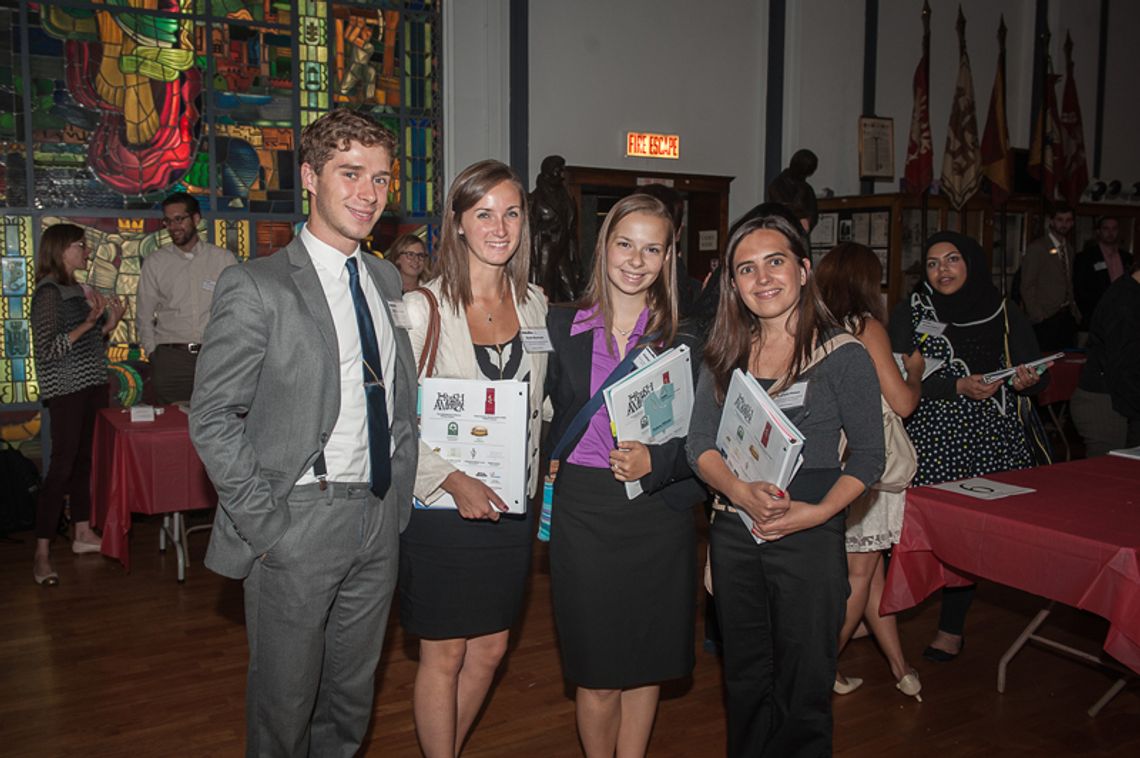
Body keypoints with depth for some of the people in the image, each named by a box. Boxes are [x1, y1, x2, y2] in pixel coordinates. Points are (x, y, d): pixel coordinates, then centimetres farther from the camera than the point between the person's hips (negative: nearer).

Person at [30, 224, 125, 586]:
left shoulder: (78, 289, 12)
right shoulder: (49, 291, -12)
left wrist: (110, 322, 4)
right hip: (66, 390, -8)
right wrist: (88, 322, -21)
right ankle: (42, 554, -1)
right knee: (62, 465, -7)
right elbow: (47, 349, -18)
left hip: (92, 385, 8)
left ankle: (83, 533, 23)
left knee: (84, 459, 13)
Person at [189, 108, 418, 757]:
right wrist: (265, 525, -14)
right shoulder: (257, 287, -11)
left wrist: (400, 494, 6)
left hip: (380, 520, 6)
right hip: (299, 522, -5)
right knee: (286, 697, 11)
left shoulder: (387, 279, 9)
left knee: (353, 692, 20)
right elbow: (212, 418, -11)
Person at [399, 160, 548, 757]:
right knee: (443, 656, 8)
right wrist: (452, 479, -21)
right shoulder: (422, 308, -11)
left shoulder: (534, 304, 5)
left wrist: (531, 486, 7)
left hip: (511, 506, 5)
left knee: (489, 650, 17)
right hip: (442, 507, -5)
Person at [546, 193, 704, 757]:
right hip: (583, 513, -1)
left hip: (659, 514, 1)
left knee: (646, 662, 13)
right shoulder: (561, 327, 2)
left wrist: (655, 461, -17)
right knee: (596, 674, 6)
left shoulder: (682, 341, 2)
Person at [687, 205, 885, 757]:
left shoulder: (843, 356, -7)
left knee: (802, 690, 9)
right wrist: (741, 492, -18)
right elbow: (700, 443, 0)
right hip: (732, 533, 4)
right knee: (745, 681, 19)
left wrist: (816, 511, -20)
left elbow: (868, 456, -6)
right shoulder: (725, 354, 4)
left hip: (809, 539, -4)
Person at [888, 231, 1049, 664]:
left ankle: (951, 625, 17)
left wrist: (1027, 381, -10)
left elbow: (1037, 377, 13)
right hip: (934, 441, -2)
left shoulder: (1006, 317, 9)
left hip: (992, 442, 2)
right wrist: (960, 387, -19)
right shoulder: (910, 313, 3)